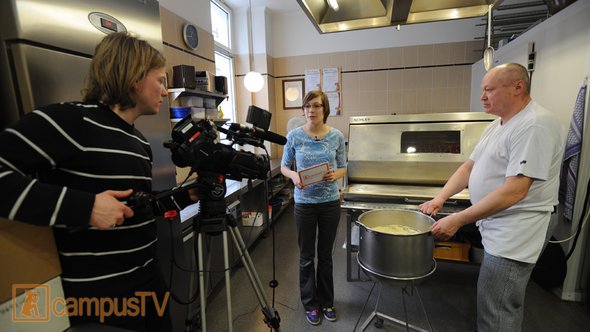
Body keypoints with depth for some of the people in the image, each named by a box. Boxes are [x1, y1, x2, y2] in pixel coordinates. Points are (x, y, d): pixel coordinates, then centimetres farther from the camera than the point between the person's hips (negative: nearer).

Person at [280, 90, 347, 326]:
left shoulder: (337, 136, -3)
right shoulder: (294, 136, -7)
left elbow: (343, 167, 5)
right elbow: (284, 166, 1)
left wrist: (335, 175, -18)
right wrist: (293, 175, -20)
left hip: (330, 202, 1)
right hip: (304, 203, -1)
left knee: (326, 255, 16)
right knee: (307, 256, 12)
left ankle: (326, 301, 38)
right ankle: (310, 303, 34)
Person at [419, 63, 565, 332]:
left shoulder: (535, 125, -19)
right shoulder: (496, 125, 11)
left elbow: (514, 191, -26)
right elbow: (469, 166, 13)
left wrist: (458, 219, -24)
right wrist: (440, 198, 0)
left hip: (513, 236, -9)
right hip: (496, 230, 9)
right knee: (508, 308, 24)